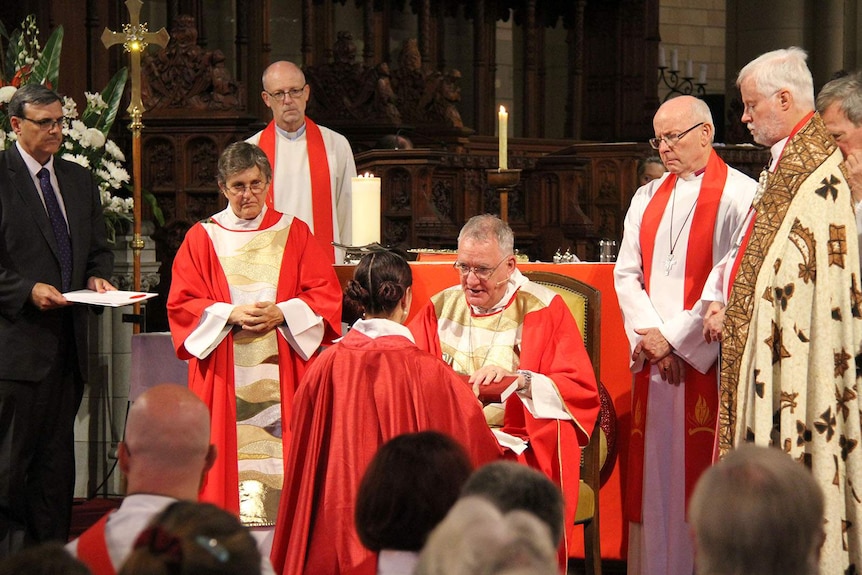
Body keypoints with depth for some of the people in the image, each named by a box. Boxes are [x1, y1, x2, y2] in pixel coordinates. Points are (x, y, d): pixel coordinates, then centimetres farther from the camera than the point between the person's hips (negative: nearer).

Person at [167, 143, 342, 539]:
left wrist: (282, 313, -11)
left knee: (279, 445, -6)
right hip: (225, 372, 0)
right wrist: (231, 314, -12)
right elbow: (182, 305, 3)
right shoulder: (202, 239, 8)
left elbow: (326, 294, 4)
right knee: (235, 453, -6)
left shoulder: (294, 234, 9)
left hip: (280, 370, 0)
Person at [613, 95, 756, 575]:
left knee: (702, 475, -7)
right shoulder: (647, 198, 16)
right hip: (654, 358, 6)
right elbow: (626, 273, 10)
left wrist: (674, 338, -11)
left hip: (708, 361, -6)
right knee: (653, 475, 4)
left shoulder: (740, 195, -5)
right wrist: (650, 337, -5)